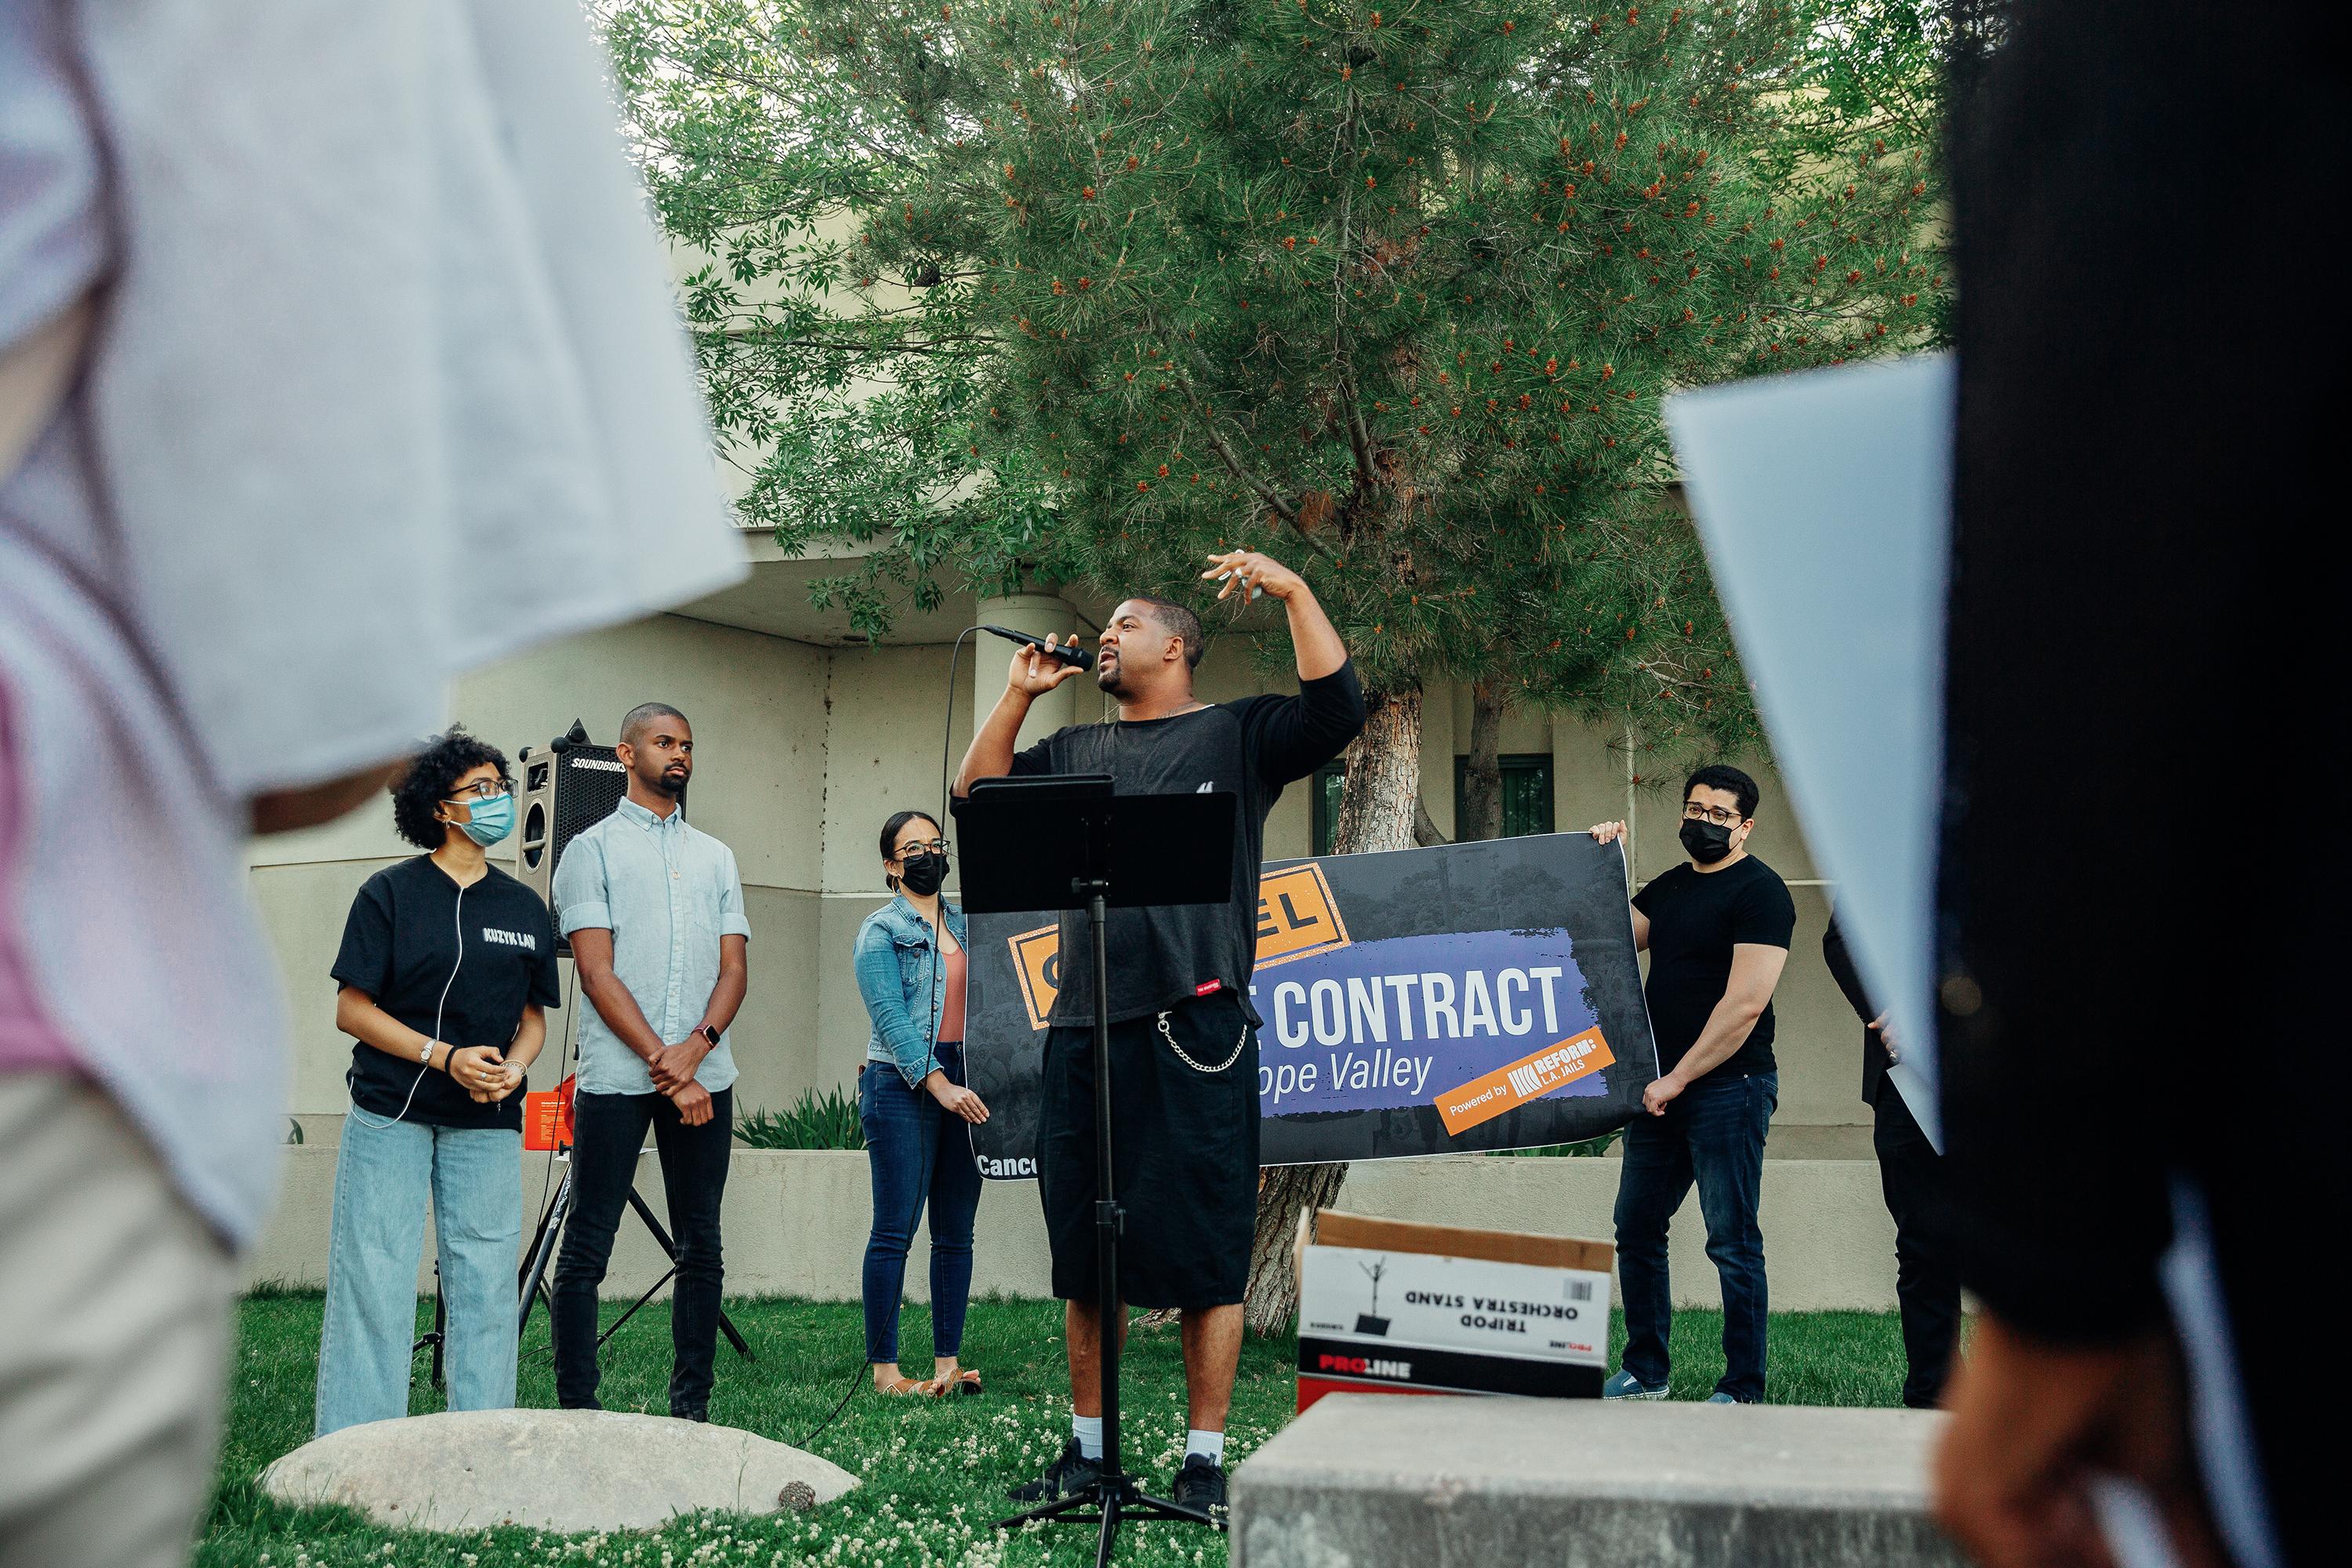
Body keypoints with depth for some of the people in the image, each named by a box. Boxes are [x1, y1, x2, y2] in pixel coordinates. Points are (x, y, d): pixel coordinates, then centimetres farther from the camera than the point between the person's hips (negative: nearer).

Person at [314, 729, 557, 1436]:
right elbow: (352, 1009, -3)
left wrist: (513, 1068, -6)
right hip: (391, 1114, -3)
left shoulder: (524, 908, 11)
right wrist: (445, 1056, -14)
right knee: (373, 1281, -3)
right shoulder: (391, 893, 0)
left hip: (489, 1123, 3)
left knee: (485, 1286, 3)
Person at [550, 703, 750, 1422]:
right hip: (616, 1075, -4)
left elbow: (735, 968, 9)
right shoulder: (592, 849, 5)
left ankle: (690, 1409, 13)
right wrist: (662, 1061, -13)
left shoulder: (716, 857, 17)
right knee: (587, 1249, -3)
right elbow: (596, 971, -5)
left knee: (701, 1248, 6)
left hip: (704, 1076, 4)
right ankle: (578, 1410, 3)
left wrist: (695, 1047, -10)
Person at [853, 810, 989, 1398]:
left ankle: (947, 1361, 11)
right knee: (896, 1230, -5)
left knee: (956, 1233, 5)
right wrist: (939, 1084, -20)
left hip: (963, 1089, 6)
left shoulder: (966, 926, 17)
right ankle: (885, 1368, -1)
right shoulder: (881, 930, 0)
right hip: (902, 1086, -6)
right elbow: (890, 1017, -10)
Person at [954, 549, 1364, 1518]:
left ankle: (1204, 1459, 5)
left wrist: (1292, 591, -9)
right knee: (1084, 1248, 10)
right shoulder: (1075, 750, 22)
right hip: (1084, 1027, 5)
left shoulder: (1238, 735, 8)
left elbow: (1336, 712, -7)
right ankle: (1087, 1447, 21)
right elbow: (976, 794, 17)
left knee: (1207, 1249, -2)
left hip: (1195, 1026, -5)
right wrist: (1018, 695, 13)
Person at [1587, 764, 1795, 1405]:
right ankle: (1644, 1373, 23)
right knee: (1636, 1230, 11)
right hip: (1662, 1087, 8)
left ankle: (1742, 1389, 4)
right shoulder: (1667, 889, 16)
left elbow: (1745, 1004, -16)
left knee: (1733, 1242, -4)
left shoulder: (1760, 891, -9)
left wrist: (1679, 1078, -16)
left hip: (1728, 1088, -8)